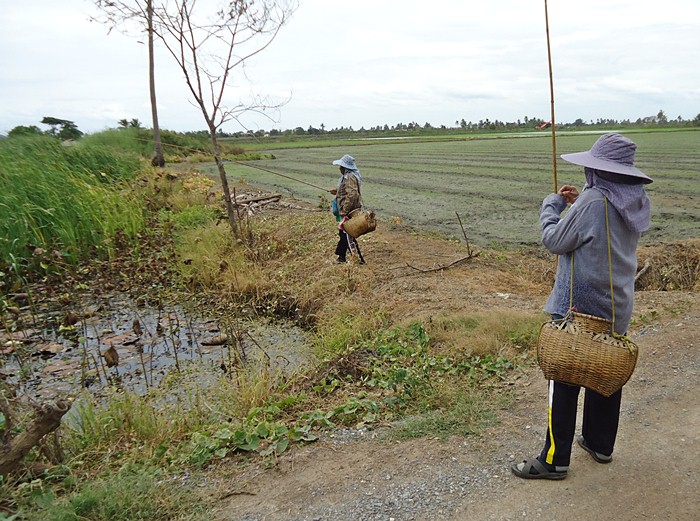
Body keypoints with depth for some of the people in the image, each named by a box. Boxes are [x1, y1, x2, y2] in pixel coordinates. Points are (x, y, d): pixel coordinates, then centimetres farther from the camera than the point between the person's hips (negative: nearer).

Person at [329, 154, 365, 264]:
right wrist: (337, 191, 13)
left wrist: (344, 212, -27)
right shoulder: (347, 176, 12)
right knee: (343, 234, 18)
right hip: (347, 211, 11)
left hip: (349, 212, -11)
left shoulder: (350, 177, -21)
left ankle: (358, 258, 4)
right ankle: (342, 257, 29)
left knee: (348, 236, -3)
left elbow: (352, 195, -30)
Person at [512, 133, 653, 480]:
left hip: (580, 308, -8)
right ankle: (600, 444, 35)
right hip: (617, 308, 8)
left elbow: (554, 241, -14)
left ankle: (555, 460, 10)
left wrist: (551, 204, 1)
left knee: (564, 381, 1)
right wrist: (578, 204, 9)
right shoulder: (638, 202, 3)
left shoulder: (593, 202, -22)